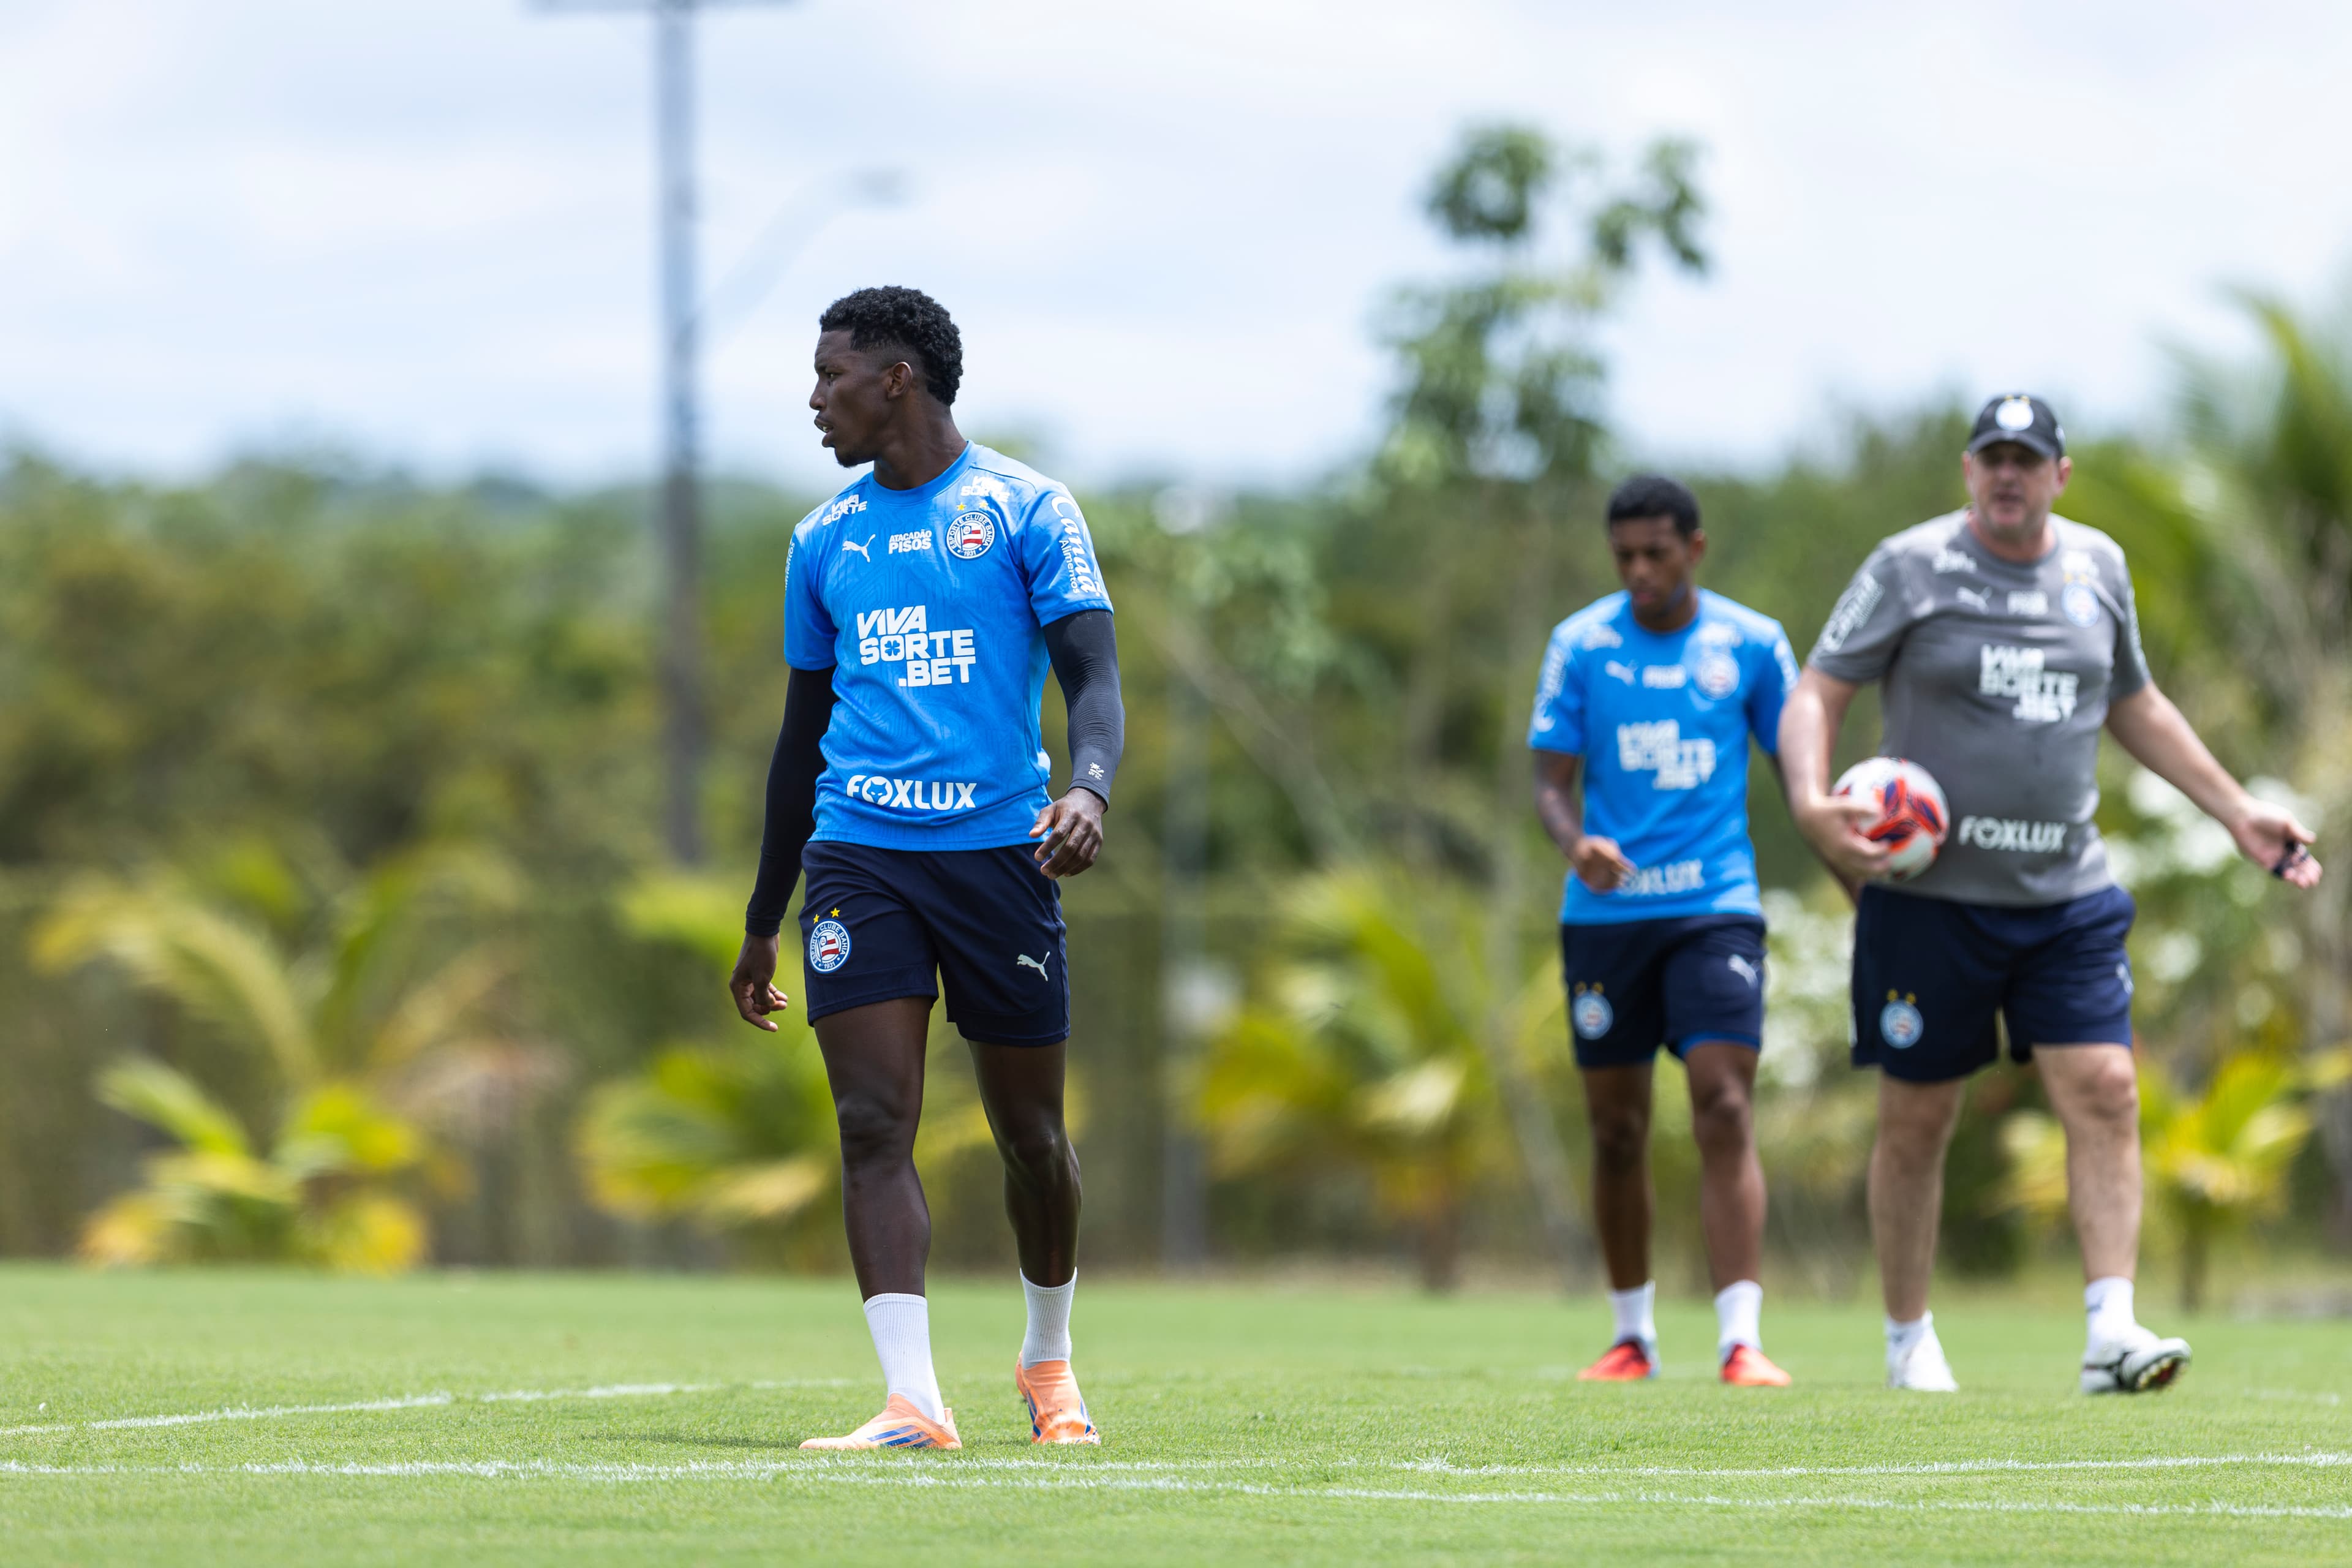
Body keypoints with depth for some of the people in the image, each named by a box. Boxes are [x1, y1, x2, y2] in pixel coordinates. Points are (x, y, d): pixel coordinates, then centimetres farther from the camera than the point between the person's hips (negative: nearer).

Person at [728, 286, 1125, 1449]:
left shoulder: (1024, 510, 2)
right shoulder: (825, 539, 15)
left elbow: (1092, 673, -6)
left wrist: (1089, 789, -28)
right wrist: (761, 925, 23)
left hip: (998, 847, -3)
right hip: (857, 854, 3)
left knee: (1030, 1134, 6)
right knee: (874, 1124, -13)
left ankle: (1048, 1360, 31)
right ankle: (913, 1401, -19)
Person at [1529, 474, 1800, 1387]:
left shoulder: (1752, 644, 3)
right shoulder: (1581, 645, 3)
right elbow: (1551, 781, 1)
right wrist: (1575, 842, -20)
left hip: (1716, 907, -1)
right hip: (1605, 914, 1)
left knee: (1725, 1109, -15)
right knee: (1618, 1131, 6)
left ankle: (1740, 1341, -18)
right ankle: (1633, 1338, 20)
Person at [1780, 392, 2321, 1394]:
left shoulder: (2097, 568, 9)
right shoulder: (1911, 569, -4)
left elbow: (2134, 706, 23)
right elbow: (1815, 695, -3)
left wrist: (2237, 813, 21)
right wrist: (1811, 802, -22)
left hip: (2068, 896, 3)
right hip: (1930, 891, -3)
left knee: (2105, 1092, -11)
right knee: (1917, 1119, 3)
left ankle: (2111, 1330, -13)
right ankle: (1908, 1340, 18)